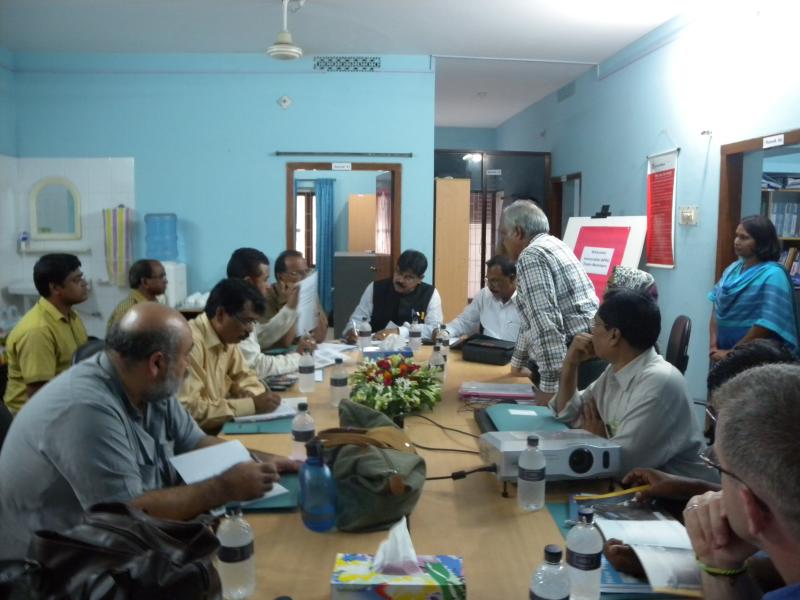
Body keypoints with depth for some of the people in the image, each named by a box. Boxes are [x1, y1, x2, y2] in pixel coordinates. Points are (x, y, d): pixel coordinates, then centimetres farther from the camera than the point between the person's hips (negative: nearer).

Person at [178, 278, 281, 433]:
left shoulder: (227, 338, 3)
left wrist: (258, 396, -5)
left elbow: (243, 376, 17)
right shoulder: (190, 342, -22)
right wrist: (252, 404, -24)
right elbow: (189, 409, -28)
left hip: (220, 427, 8)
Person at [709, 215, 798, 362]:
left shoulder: (773, 275, -15)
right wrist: (713, 344, -6)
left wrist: (731, 353, -17)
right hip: (723, 351, 6)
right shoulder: (733, 269, 6)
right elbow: (717, 307, 6)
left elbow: (767, 324, -21)